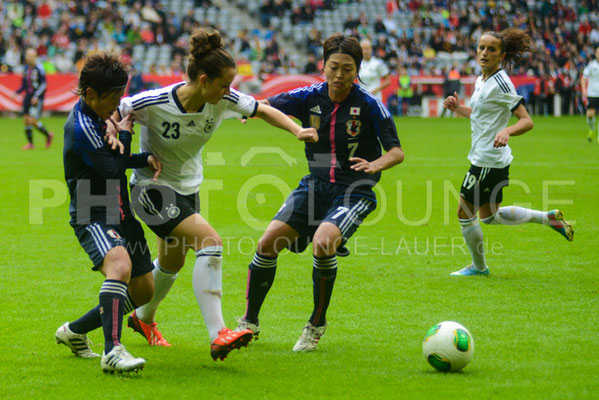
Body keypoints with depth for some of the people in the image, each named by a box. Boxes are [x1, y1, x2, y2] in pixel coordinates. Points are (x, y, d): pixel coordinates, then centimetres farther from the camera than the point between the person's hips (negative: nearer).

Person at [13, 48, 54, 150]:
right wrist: (17, 92, 3)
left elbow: (43, 84, -13)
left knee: (32, 120, -13)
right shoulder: (26, 68, 9)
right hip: (28, 96, 7)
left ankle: (48, 135, 8)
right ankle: (30, 143, 12)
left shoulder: (39, 68, -11)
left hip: (37, 98, -7)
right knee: (26, 120, 2)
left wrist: (36, 96, -21)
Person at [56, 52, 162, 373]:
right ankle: (112, 351, -46)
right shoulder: (81, 127, -20)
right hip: (93, 218, -10)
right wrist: (123, 133, -7)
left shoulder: (97, 115, 11)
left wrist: (145, 159, 4)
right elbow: (112, 168, -21)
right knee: (120, 265, -37)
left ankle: (74, 332, 29)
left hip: (120, 214, 10)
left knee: (143, 291, 12)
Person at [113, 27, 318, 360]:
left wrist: (298, 130, -16)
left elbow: (264, 111, -1)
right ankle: (218, 335, -28)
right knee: (210, 243, -25)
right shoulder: (154, 103, -27)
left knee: (173, 261, 22)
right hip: (152, 189, -7)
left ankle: (143, 318, 51)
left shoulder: (224, 100, -14)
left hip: (188, 187, 7)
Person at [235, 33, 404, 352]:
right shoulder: (310, 97, -3)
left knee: (323, 242, -30)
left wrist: (376, 164, -34)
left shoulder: (369, 105, -12)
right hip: (315, 184, 4)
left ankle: (317, 325, -8)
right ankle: (250, 321, 12)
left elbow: (397, 151, -12)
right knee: (268, 242, -9)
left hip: (354, 191, -4)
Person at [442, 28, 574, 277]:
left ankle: (479, 266, 22)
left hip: (489, 161, -10)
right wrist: (457, 108, 8)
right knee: (489, 216, 21)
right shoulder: (481, 80, 9)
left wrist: (506, 132, -39)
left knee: (465, 213, 4)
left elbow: (526, 121, -21)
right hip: (485, 159, 10)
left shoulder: (500, 83, -18)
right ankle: (549, 218, 28)